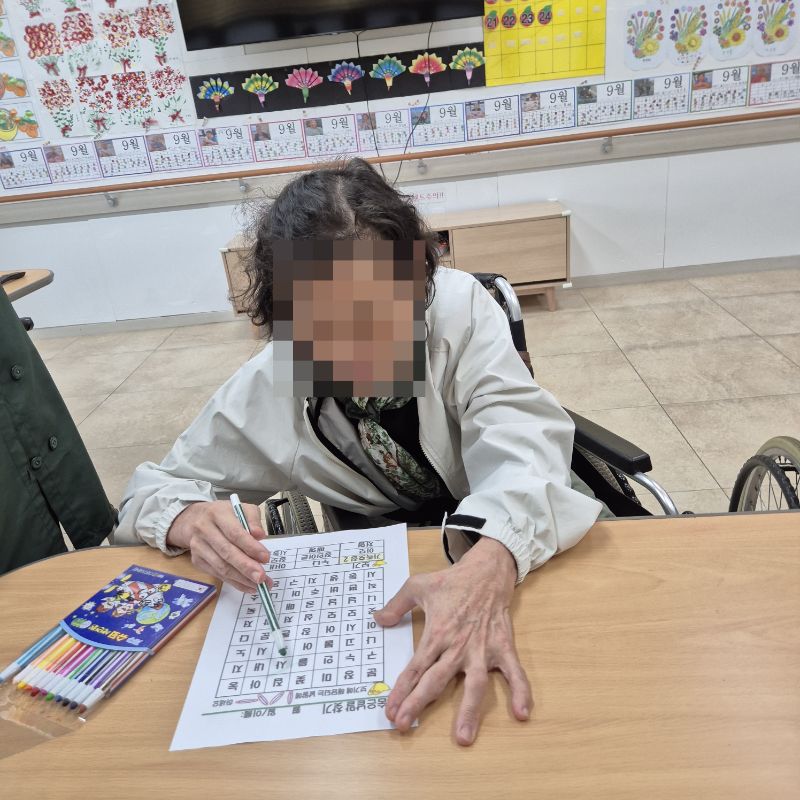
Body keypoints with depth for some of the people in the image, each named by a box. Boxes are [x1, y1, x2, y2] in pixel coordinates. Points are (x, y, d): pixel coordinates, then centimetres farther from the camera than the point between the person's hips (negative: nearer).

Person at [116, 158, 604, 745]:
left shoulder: (459, 305, -21)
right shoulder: (262, 396, -17)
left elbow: (519, 438, -31)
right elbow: (148, 492, -5)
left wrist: (492, 564, -52)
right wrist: (190, 519, -30)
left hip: (517, 543, 0)